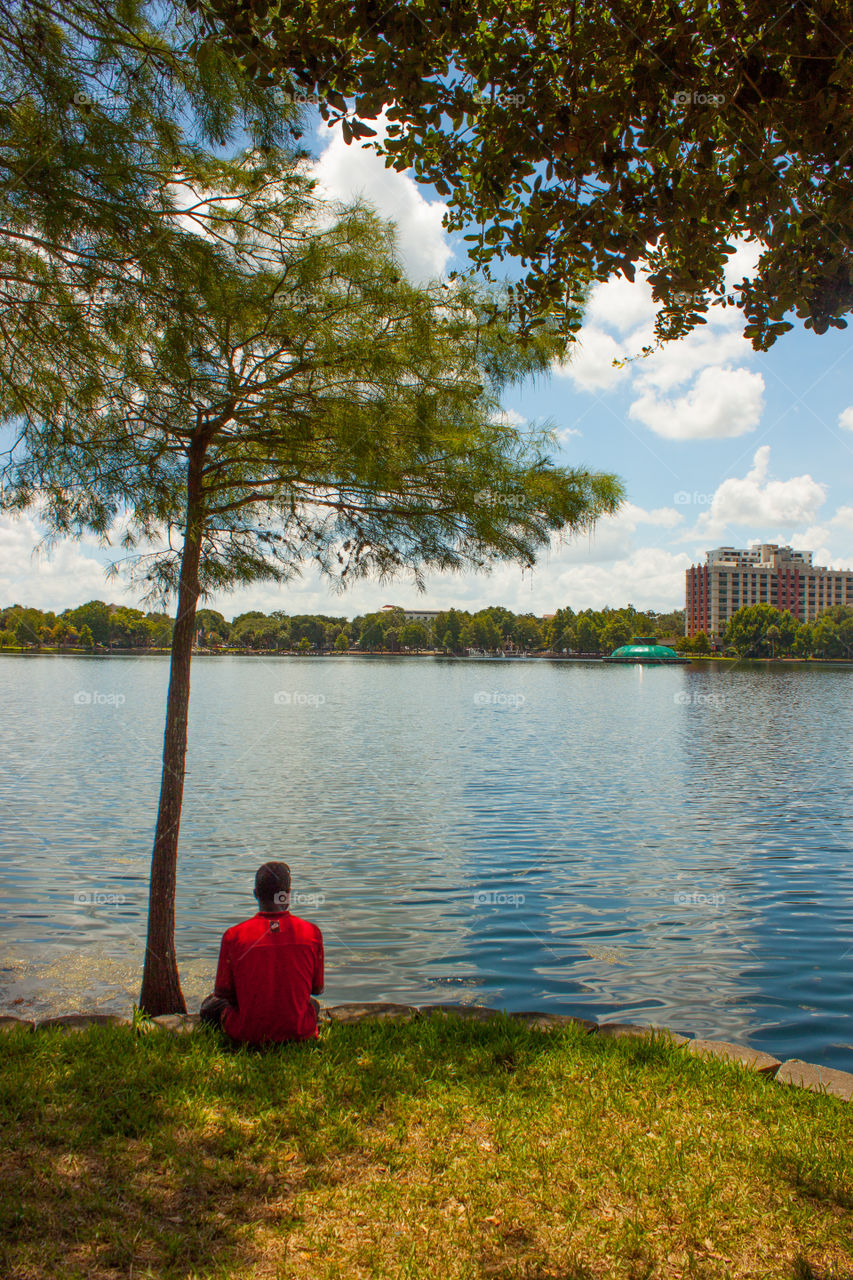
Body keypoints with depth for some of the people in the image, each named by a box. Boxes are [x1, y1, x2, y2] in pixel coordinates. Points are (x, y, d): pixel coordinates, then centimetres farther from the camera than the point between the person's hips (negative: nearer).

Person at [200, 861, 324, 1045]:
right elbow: (318, 989, 2)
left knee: (210, 1005, 26)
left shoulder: (233, 935, -13)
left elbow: (222, 993, -2)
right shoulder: (311, 932, -10)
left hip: (247, 1035, -2)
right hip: (299, 1033, 2)